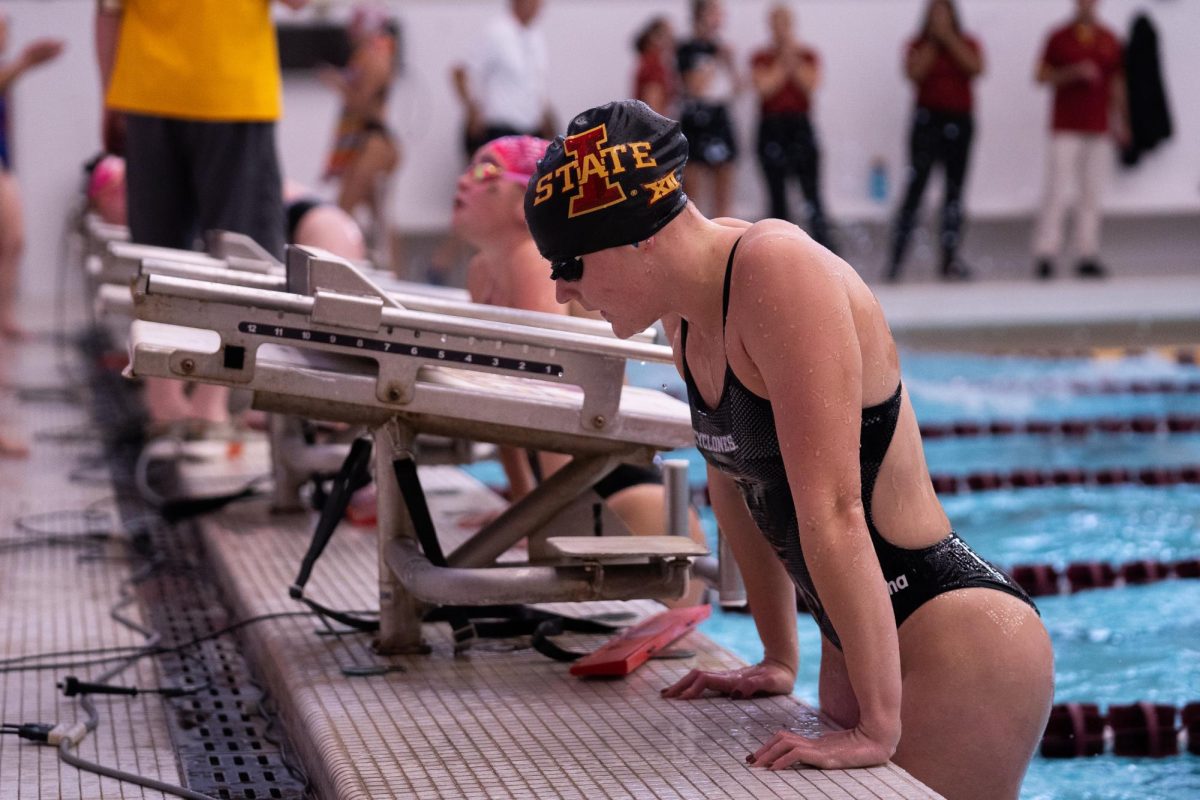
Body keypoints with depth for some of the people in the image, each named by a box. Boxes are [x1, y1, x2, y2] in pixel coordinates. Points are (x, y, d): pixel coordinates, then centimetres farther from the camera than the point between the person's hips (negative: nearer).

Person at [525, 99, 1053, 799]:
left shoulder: (780, 274, -21)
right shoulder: (688, 306, 4)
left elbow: (831, 508, -26)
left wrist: (878, 727, -28)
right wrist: (779, 660, 18)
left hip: (962, 643, -9)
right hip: (861, 643, 9)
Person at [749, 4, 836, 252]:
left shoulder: (808, 55, 8)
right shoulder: (761, 58, 6)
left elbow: (811, 84, -8)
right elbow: (765, 87, -10)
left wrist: (793, 61, -10)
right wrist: (783, 61, -7)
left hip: (800, 125, -1)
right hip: (771, 127, 1)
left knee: (812, 192, -9)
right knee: (777, 194, 3)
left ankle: (825, 248, -11)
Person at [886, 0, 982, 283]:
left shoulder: (967, 44, 10)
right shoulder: (918, 46, 6)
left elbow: (976, 68, -11)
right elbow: (914, 73, -12)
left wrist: (949, 38, -9)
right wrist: (933, 41, -7)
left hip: (959, 121, 2)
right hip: (928, 119, -2)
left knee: (955, 189, 3)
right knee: (916, 184, -13)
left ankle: (950, 259, 6)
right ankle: (896, 258, -14)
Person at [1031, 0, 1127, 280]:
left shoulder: (1111, 41, 10)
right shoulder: (1059, 38, 3)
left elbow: (1117, 84, 15)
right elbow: (1042, 77, 1)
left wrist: (1121, 123, 11)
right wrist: (1073, 72, -15)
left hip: (1098, 128, 3)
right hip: (1065, 128, -3)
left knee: (1091, 194, 3)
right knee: (1057, 191, -9)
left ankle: (1088, 255, 5)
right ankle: (1045, 254, -7)